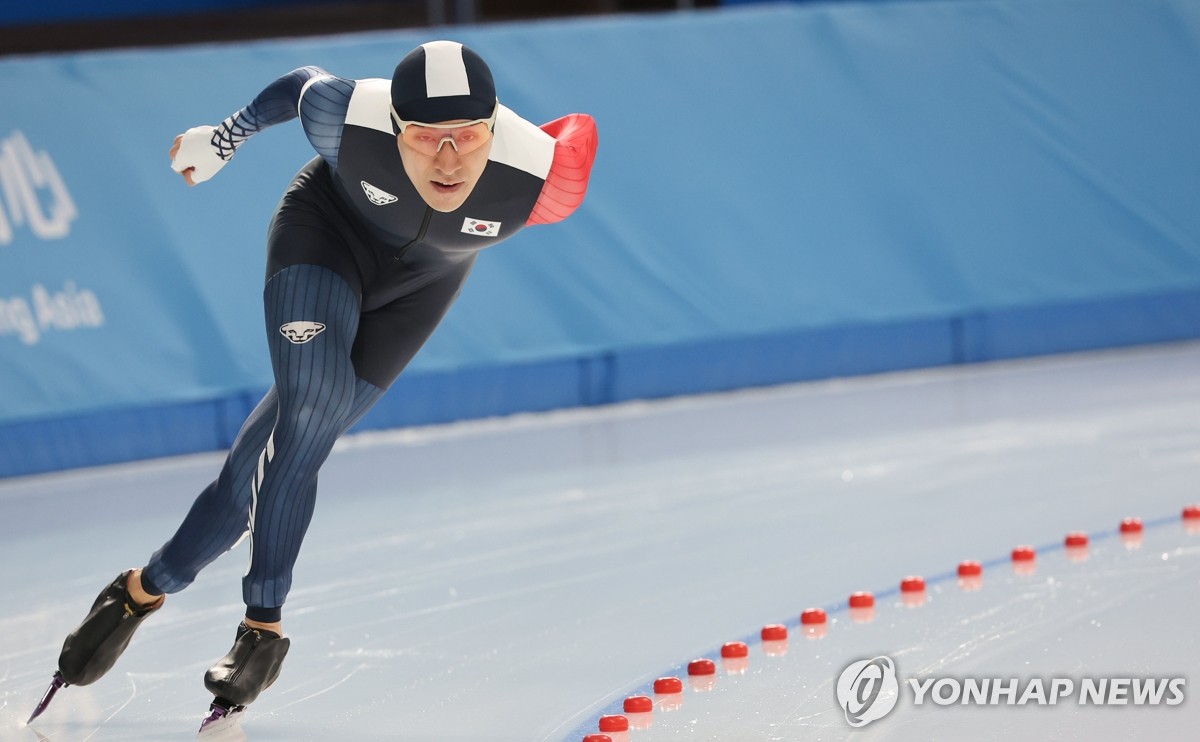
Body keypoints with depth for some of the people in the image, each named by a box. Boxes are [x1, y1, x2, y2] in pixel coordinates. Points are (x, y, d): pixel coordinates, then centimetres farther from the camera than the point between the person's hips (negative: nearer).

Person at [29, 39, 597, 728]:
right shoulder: (349, 116, -37)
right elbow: (303, 85, -13)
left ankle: (153, 584, 13)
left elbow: (581, 131, -16)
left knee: (302, 438, 1)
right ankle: (264, 623, -13)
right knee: (311, 402, -23)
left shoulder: (546, 180, -39)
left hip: (422, 281, 2)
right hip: (329, 225, -2)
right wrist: (226, 136, 5)